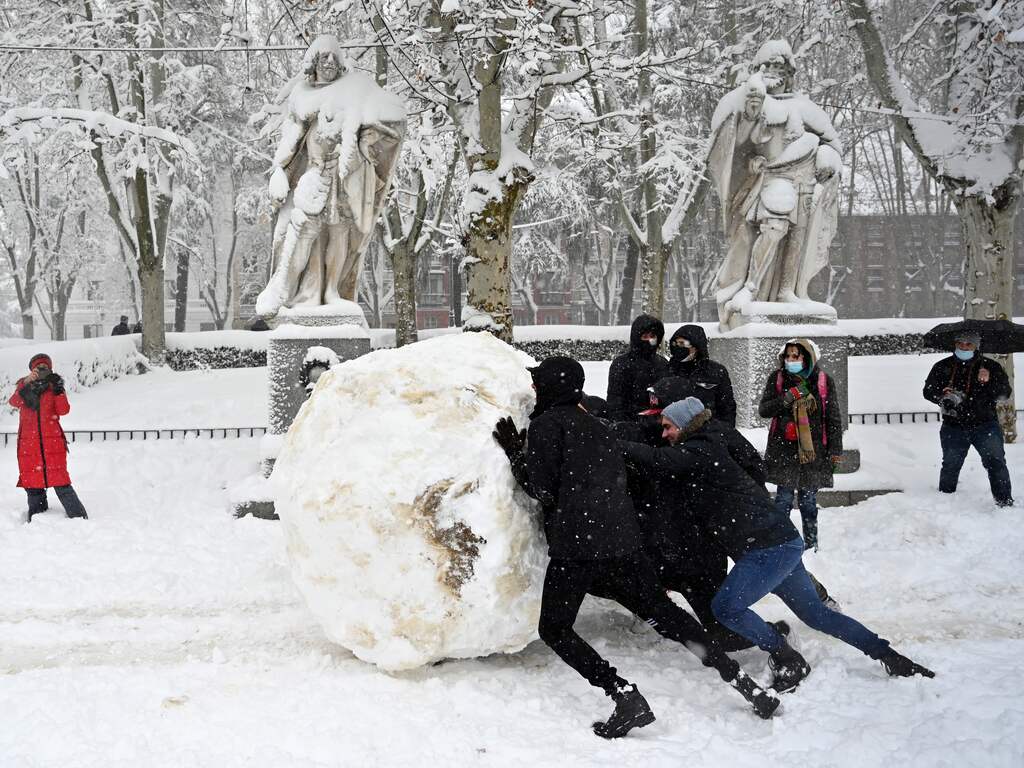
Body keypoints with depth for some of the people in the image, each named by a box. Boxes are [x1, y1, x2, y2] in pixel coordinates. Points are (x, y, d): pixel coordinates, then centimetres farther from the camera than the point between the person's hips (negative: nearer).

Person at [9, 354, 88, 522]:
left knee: (60, 481, -9)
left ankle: (78, 517, -7)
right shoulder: (23, 385, 12)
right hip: (28, 443, 2)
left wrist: (58, 390, -18)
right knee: (32, 483, 4)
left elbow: (63, 410, -6)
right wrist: (26, 383, -25)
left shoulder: (54, 387, 10)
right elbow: (14, 402, -11)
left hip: (52, 441, -2)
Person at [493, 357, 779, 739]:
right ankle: (742, 681, 11)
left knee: (554, 629, 5)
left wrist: (516, 455, 4)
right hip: (622, 538, 8)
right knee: (662, 611, 18)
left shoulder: (546, 424, -1)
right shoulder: (594, 425, 23)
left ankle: (626, 696, -13)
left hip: (575, 542, -7)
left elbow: (544, 490, -7)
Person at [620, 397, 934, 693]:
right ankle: (889, 657, 20)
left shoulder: (700, 450, -11)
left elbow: (658, 459, -27)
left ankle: (787, 659, -3)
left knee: (725, 607, -14)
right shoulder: (703, 449, 18)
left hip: (769, 548, -10)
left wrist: (617, 444, -21)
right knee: (815, 612, 16)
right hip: (783, 544, 10)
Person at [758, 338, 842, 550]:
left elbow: (834, 418, 6)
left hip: (813, 450, 0)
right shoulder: (777, 378, 4)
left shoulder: (824, 381, 3)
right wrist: (787, 398, -15)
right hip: (784, 450, 0)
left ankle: (811, 545, 16)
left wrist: (835, 450, 2)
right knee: (784, 497, -4)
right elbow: (763, 409, 0)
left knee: (809, 500, 6)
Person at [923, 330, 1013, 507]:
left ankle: (1005, 502, -9)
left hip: (985, 425, -2)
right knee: (950, 465, 8)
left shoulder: (990, 366, 1)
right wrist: (944, 397, -16)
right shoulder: (942, 367, 6)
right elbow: (928, 391, 6)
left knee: (995, 462, -12)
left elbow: (1005, 392, -6)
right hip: (954, 427, 2)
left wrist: (989, 381, -26)